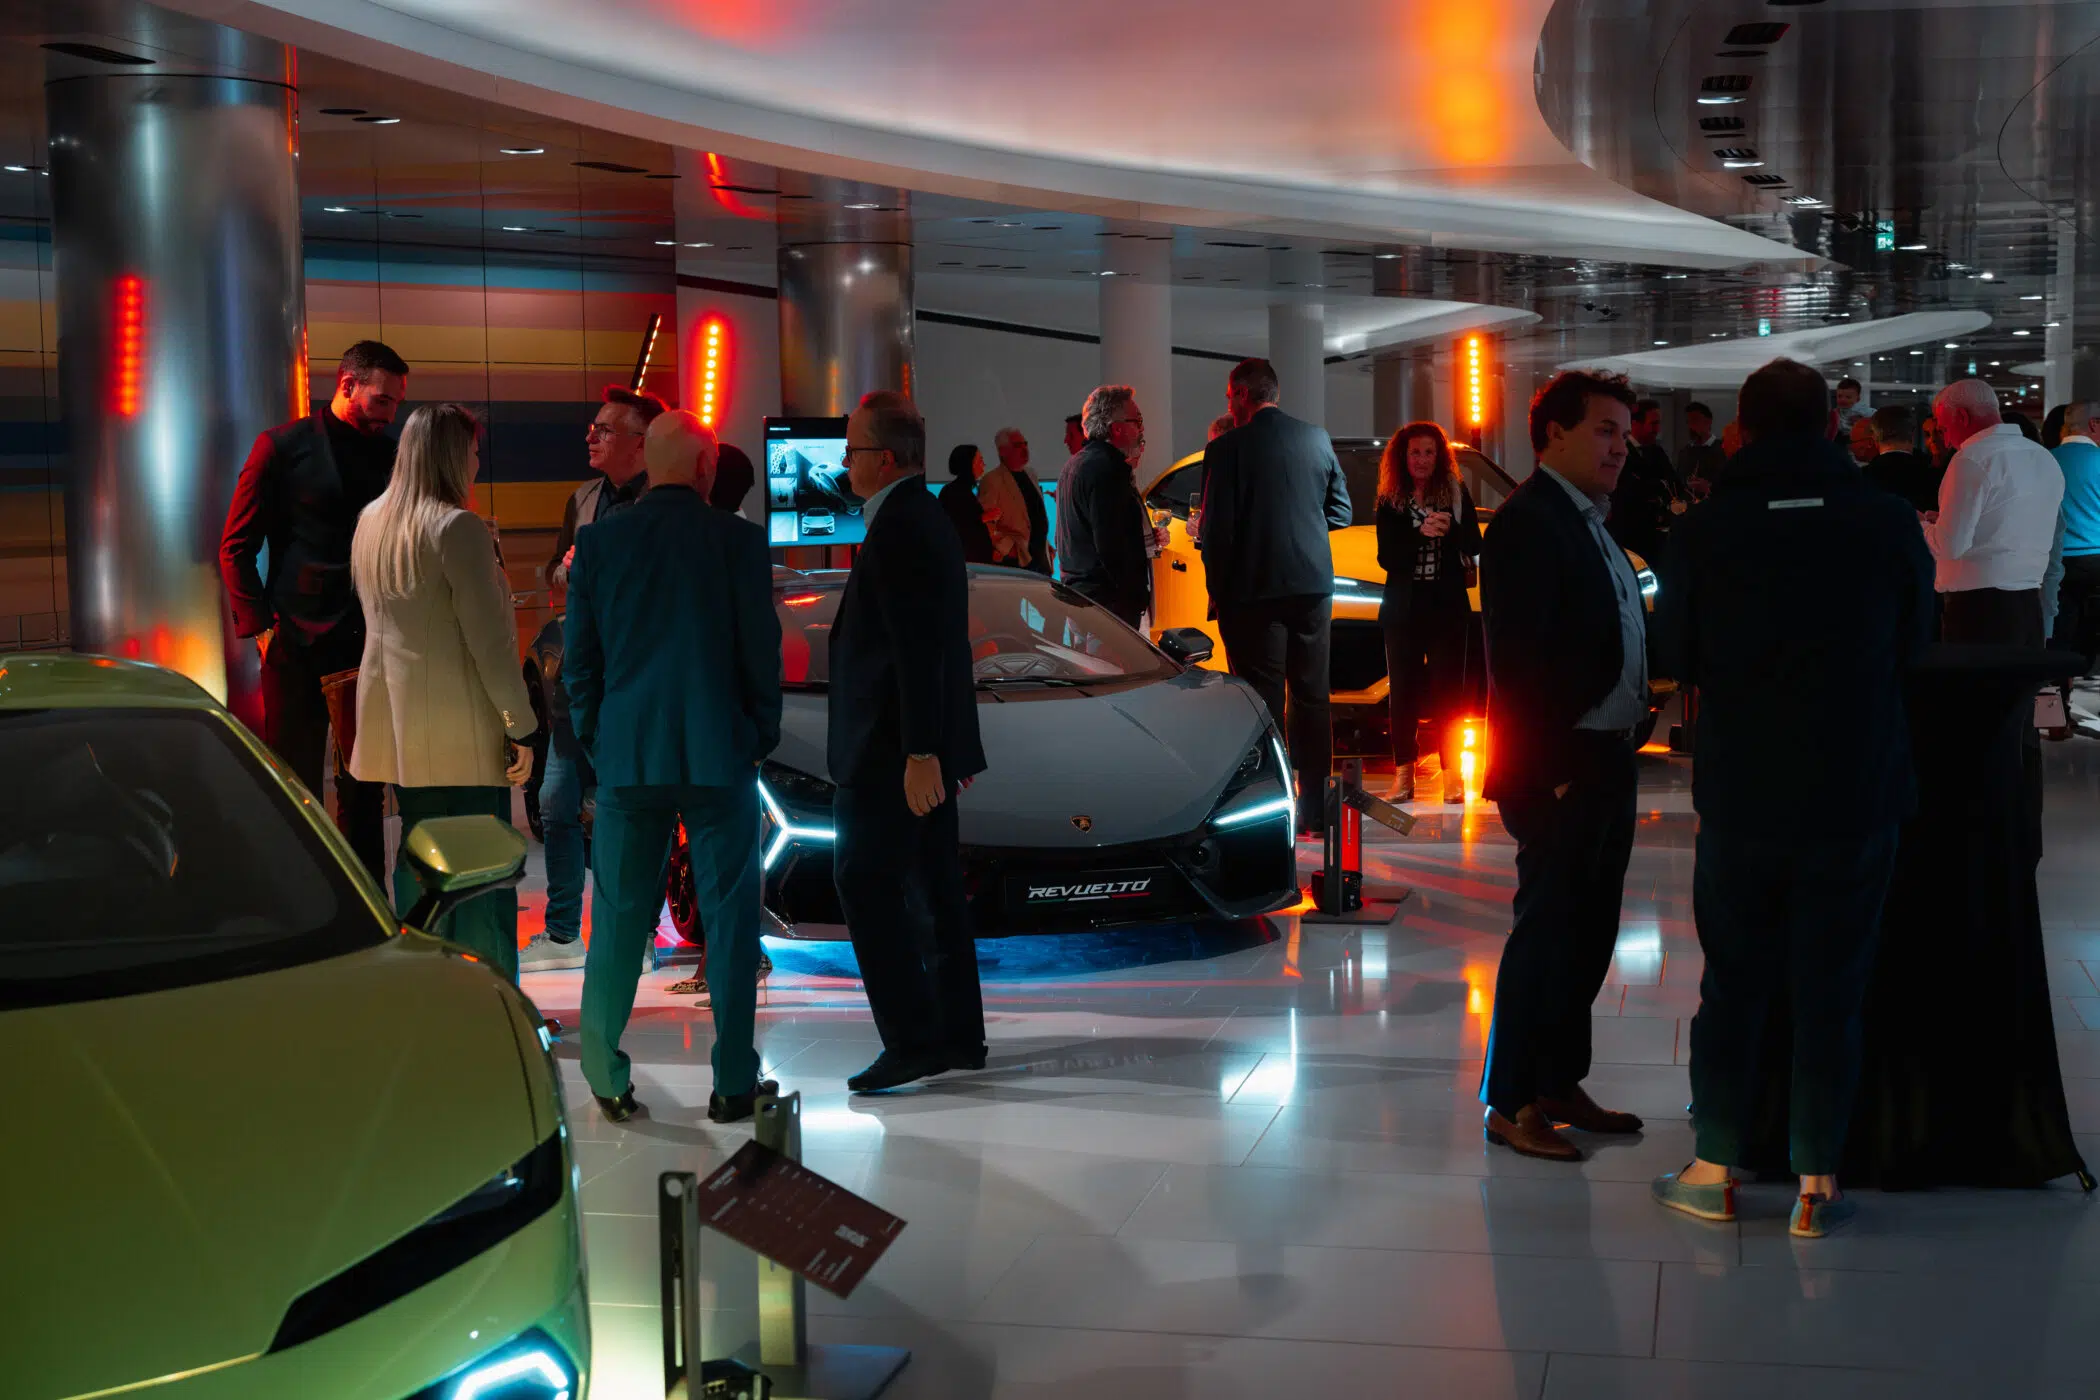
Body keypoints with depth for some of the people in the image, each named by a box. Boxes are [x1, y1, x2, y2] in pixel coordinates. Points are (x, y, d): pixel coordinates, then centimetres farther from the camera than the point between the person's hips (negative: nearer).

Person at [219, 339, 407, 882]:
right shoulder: (284, 446, -1)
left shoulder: (388, 455, 11)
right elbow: (236, 546, -1)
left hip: (367, 641, 4)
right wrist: (261, 628, -9)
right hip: (299, 642, -4)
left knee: (364, 786, 8)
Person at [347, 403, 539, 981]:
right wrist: (520, 725, -11)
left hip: (394, 719, 8)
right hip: (459, 726, -8)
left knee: (418, 854, 14)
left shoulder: (371, 522, 10)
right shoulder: (458, 528, -15)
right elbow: (488, 638, -16)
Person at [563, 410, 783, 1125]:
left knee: (619, 919, 9)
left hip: (627, 753, 2)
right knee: (729, 917, 5)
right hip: (719, 752, -2)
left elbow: (578, 654, 6)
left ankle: (607, 1078, 11)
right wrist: (762, 733, 10)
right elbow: (762, 646, -2)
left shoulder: (598, 541, 2)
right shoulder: (738, 539, -4)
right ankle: (734, 1083, 8)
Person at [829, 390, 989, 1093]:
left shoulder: (897, 529, -17)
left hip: (891, 749, -10)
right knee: (934, 887, 13)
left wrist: (919, 753, -25)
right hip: (926, 745, 10)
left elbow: (916, 651, -23)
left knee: (867, 884, -6)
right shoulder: (926, 519, 15)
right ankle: (958, 1034, 19)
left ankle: (912, 1040, -6)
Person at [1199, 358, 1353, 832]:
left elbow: (1217, 529, -10)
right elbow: (1341, 511, 11)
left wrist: (1217, 592, -1)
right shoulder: (1318, 439, 5)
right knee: (1311, 697, 12)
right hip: (1313, 584, 5)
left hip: (1255, 589, -4)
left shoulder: (1227, 449, -10)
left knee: (1265, 701, 0)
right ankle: (1314, 808, 16)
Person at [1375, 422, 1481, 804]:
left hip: (1448, 606, -1)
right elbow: (1386, 557, -5)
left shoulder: (1456, 493, 3)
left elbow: (1474, 545, -2)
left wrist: (1451, 529, -22)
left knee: (1447, 690, -1)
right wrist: (1420, 534, -20)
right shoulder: (1390, 501, 4)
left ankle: (1452, 774, 3)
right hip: (1403, 607, 1)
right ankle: (1404, 774, 7)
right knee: (1403, 690, 3)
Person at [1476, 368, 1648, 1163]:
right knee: (1546, 931, -2)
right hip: (1561, 768, -9)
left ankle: (1560, 1083, 26)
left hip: (1607, 761, 9)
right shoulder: (1528, 523, -14)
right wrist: (1547, 771, -21)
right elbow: (1517, 662, -19)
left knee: (1587, 930, 15)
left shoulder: (1592, 522, 16)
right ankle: (1511, 1103, 8)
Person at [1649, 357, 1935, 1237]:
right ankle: (1817, 1183, 12)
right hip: (1857, 795, 0)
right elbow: (1917, 638, 7)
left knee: (1733, 980, 11)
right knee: (1831, 986, 7)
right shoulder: (1887, 522, -7)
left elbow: (1673, 657, 2)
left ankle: (1715, 1169, 17)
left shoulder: (1706, 530, -8)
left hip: (1740, 797, 0)